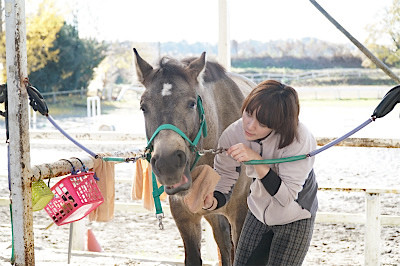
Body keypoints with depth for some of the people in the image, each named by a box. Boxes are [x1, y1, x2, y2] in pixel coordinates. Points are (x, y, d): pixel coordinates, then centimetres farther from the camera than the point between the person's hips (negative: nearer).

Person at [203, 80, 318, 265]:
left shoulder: (299, 139, -32)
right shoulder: (233, 134, -21)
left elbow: (286, 197, -31)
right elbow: (224, 181, -13)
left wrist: (257, 160, -41)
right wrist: (212, 202, -36)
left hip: (295, 219, -4)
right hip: (258, 213, 4)